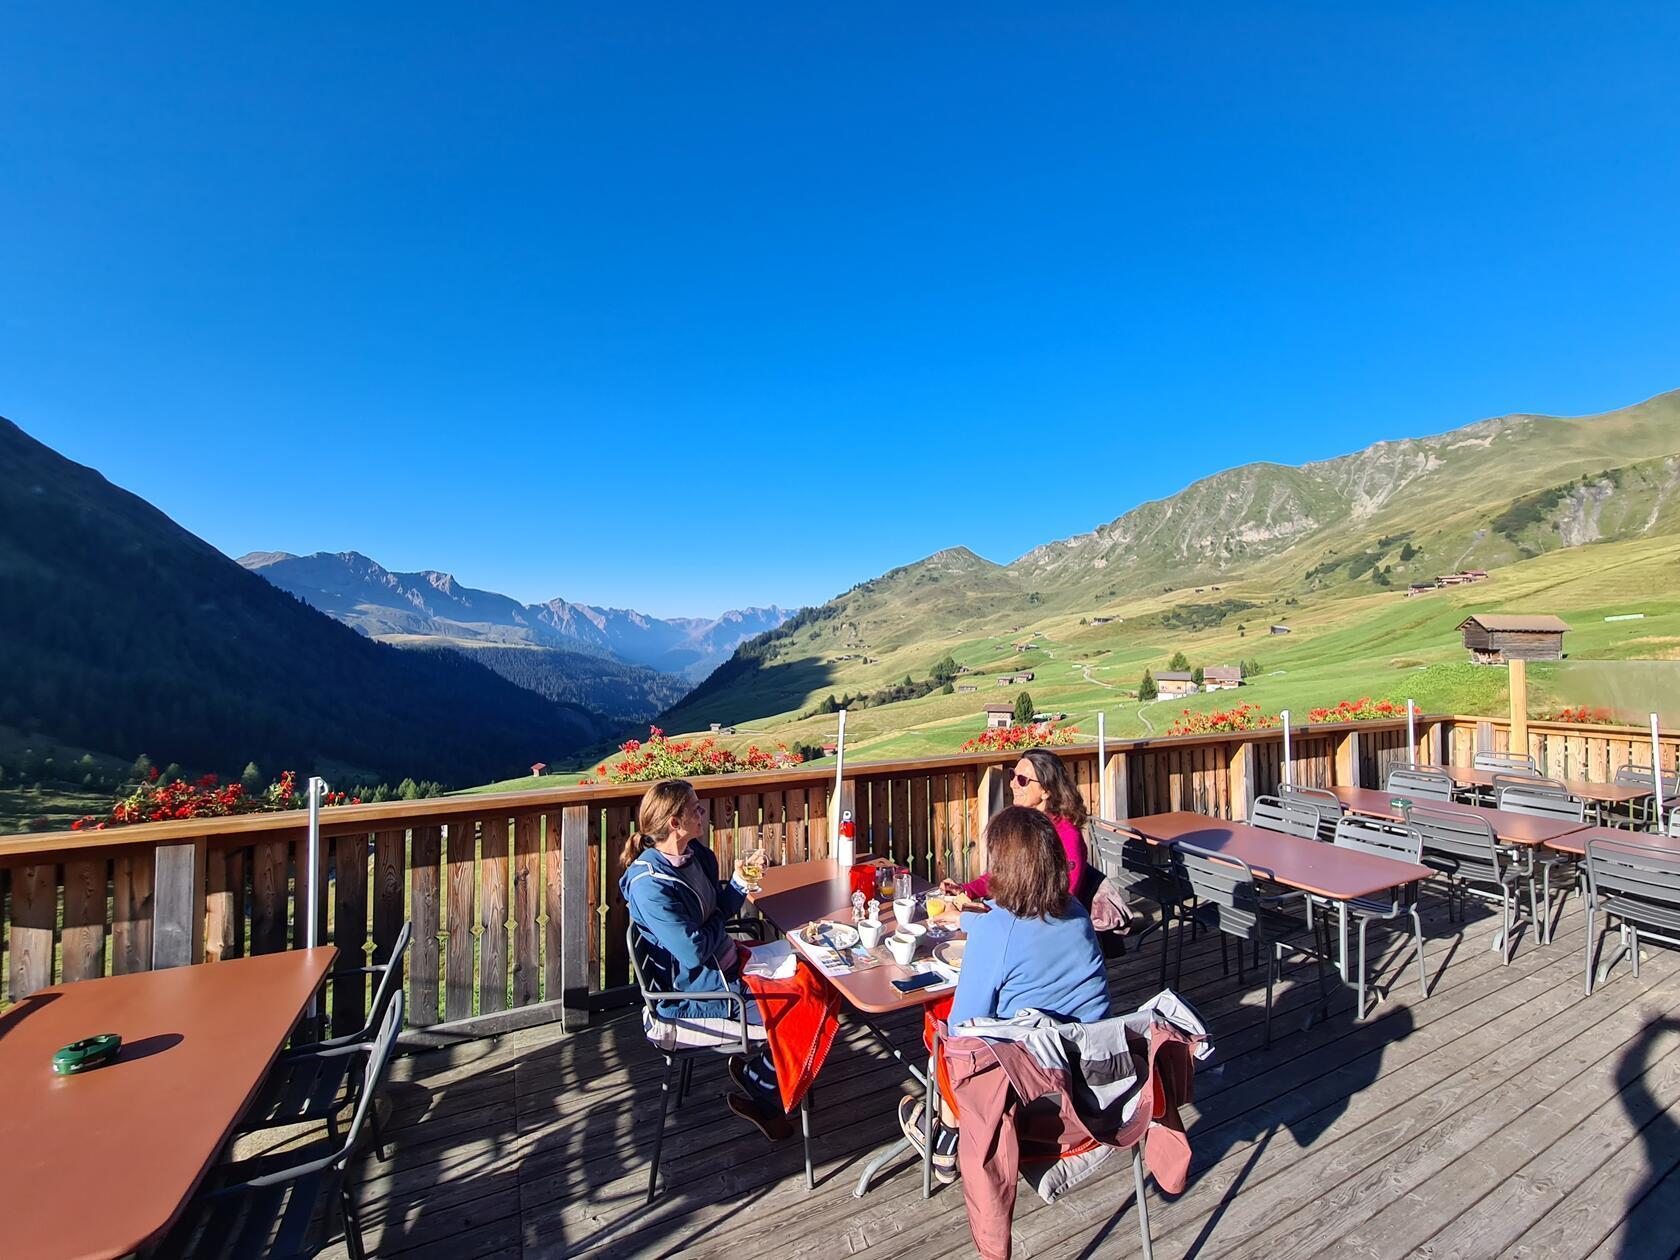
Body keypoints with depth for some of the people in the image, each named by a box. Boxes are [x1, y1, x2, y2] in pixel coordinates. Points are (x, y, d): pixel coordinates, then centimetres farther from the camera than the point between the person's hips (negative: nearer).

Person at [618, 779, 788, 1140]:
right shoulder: (650, 885, -27)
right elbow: (693, 951, -26)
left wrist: (739, 882, -9)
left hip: (725, 962, 9)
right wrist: (719, 923, -9)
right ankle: (759, 1094, 15)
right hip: (692, 992, -8)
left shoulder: (695, 853, -2)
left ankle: (754, 1060, 22)